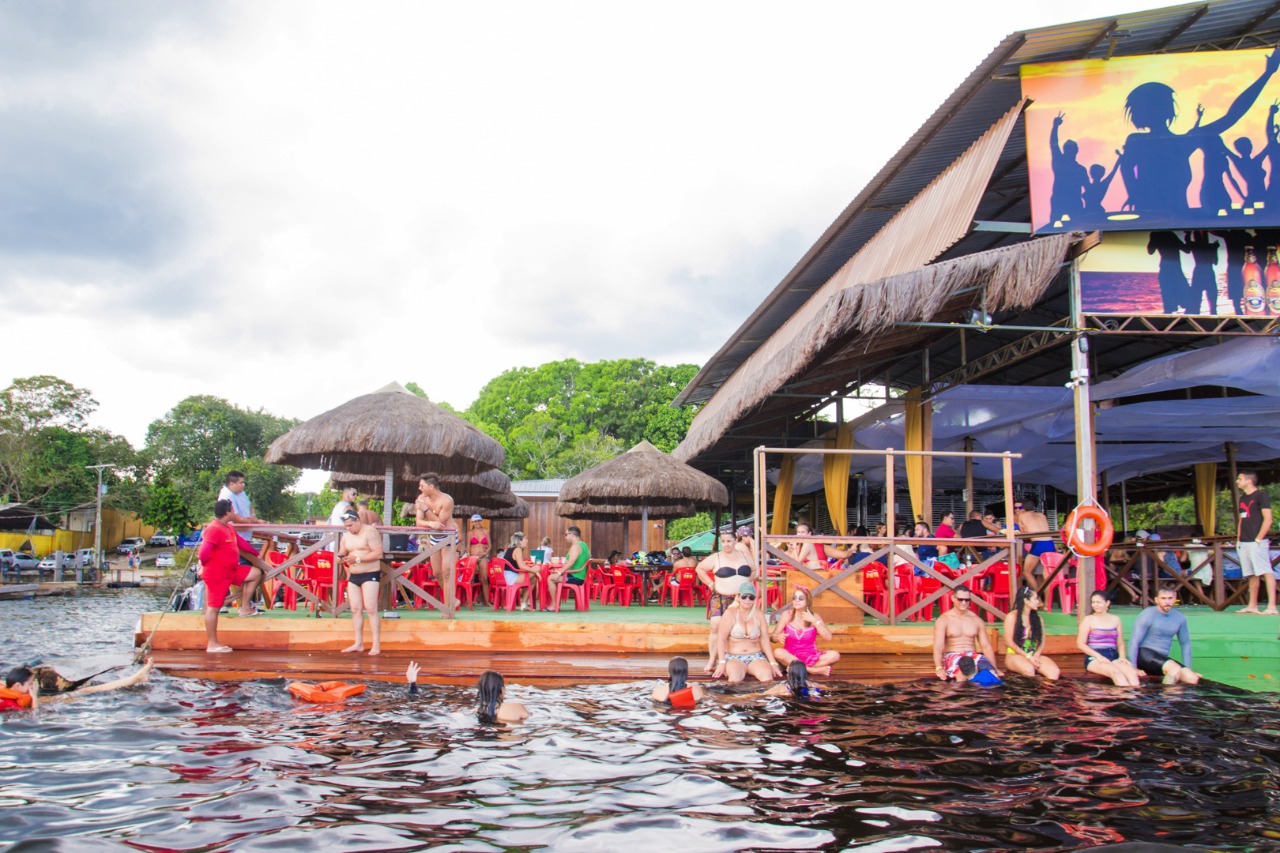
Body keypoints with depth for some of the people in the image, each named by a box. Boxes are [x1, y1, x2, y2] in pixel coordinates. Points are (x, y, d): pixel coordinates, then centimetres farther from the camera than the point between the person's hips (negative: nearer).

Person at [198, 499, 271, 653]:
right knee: (213, 607, -2)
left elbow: (241, 542, 24)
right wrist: (205, 565, -10)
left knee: (256, 573, 10)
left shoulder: (228, 528, 10)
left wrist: (256, 554, 33)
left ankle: (245, 608, 14)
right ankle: (212, 644, 4)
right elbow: (204, 552, -29)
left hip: (231, 571, 9)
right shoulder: (214, 529, -22)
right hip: (216, 574, -9)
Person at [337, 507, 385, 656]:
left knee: (370, 608, -11)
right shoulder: (346, 536, 13)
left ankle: (376, 645, -11)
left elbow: (378, 553, -17)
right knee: (355, 609, 5)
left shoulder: (370, 532, -10)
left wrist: (357, 559, -22)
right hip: (353, 576, 7)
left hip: (370, 574, -7)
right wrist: (341, 558, -6)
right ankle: (358, 643, 11)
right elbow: (342, 553, 19)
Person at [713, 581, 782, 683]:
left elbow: (765, 640, 5)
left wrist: (773, 663, -3)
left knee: (768, 675, -32)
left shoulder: (759, 614, 8)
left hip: (755, 657, 3)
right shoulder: (730, 613, -2)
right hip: (733, 657, -3)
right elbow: (721, 638, -8)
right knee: (735, 677, -38)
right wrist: (722, 662, -17)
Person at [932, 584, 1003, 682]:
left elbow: (986, 646, 13)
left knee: (991, 673, -32)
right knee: (962, 674, -41)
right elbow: (938, 647, -9)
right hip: (952, 656, -3)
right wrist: (939, 668, -27)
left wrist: (995, 669, -2)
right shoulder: (944, 620, 1)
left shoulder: (977, 620, 15)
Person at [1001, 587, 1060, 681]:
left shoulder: (1037, 617, 13)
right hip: (1015, 655, -4)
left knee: (1054, 672, -25)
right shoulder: (1012, 616, -3)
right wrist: (1028, 657, -14)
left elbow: (1042, 640, 9)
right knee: (1029, 669, -38)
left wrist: (1036, 655, -10)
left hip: (1034, 656, 5)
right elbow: (1009, 642, -7)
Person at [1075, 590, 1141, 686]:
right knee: (1115, 671, -34)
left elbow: (1121, 643, 18)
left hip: (1113, 656, 4)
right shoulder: (1088, 620, 4)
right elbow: (1080, 644, -2)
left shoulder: (1115, 619, 16)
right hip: (1094, 658, -4)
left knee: (1132, 672, -28)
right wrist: (1099, 656, -14)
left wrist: (1122, 656, -3)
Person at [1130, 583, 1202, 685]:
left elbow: (1185, 643, 17)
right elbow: (1134, 642, -11)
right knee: (1175, 669, -29)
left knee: (1193, 679, -14)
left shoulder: (1179, 618, 7)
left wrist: (1188, 669, 12)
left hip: (1162, 659, 6)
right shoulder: (1147, 615, -9)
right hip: (1145, 654, -6)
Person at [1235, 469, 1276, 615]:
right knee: (1252, 575, 10)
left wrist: (1258, 539, -15)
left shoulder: (1261, 496, -6)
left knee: (1266, 572, -11)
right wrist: (1238, 539, 15)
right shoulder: (1242, 499, 18)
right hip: (1244, 543, 8)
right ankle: (1252, 606, 13)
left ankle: (1272, 607, -16)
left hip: (1257, 542, -8)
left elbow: (1268, 519, -11)